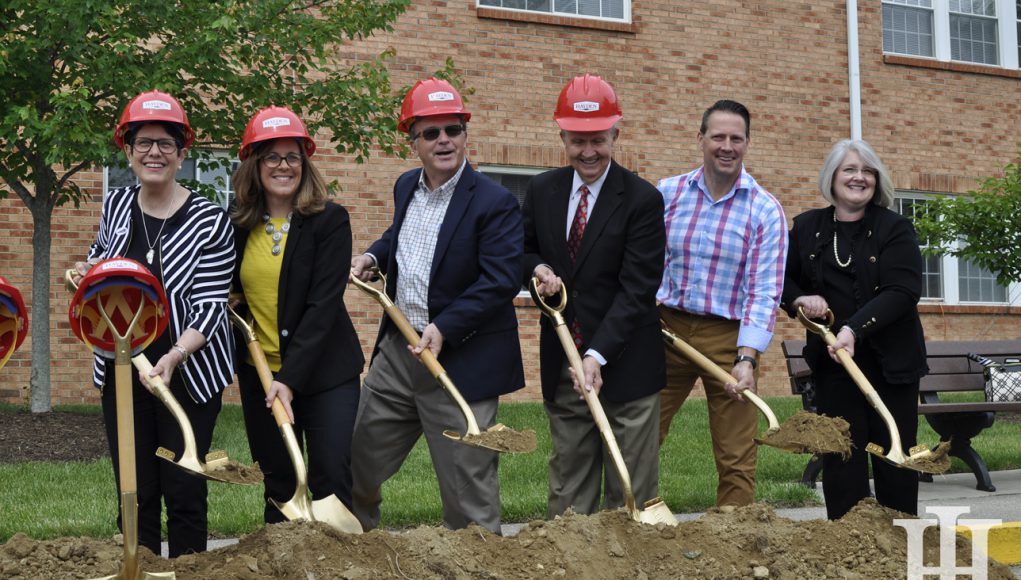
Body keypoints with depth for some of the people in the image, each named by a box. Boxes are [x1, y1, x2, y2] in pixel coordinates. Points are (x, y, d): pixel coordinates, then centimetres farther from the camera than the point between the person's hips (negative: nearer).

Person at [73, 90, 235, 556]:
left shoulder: (209, 221, -10)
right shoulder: (116, 205, 5)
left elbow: (209, 306, -14)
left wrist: (175, 355, -29)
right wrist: (88, 269, 3)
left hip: (187, 374, -4)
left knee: (184, 494, 1)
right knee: (135, 495, 8)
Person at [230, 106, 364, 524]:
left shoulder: (330, 220, -9)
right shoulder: (239, 224, 3)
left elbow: (323, 305, -15)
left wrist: (291, 378, -21)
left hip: (323, 371, -4)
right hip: (259, 372, 4)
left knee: (332, 481, -6)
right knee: (278, 486, 10)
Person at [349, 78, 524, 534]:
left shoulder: (495, 203, -15)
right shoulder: (406, 187, 8)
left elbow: (501, 281, -21)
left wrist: (443, 329, -25)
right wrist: (373, 256, 8)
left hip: (461, 360, -7)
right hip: (397, 351, 7)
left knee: (468, 488, 1)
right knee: (359, 463, 19)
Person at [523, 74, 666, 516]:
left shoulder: (642, 199, -9)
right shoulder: (542, 190, 6)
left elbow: (637, 290, -14)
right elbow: (525, 250, 19)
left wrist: (597, 356, -23)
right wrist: (538, 269, -6)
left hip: (624, 365, -4)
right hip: (561, 367, 4)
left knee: (631, 496, 1)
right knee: (567, 492, 9)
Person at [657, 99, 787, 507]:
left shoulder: (765, 210, -4)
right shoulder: (667, 194, 4)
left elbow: (764, 292, -9)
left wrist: (746, 359, -18)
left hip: (728, 337, -2)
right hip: (666, 329, 2)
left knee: (736, 459, 2)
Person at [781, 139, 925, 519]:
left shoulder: (895, 229, -3)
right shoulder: (807, 228, 7)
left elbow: (903, 291, -15)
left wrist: (855, 329, -26)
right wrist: (799, 299, -3)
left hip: (891, 359, -2)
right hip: (832, 360, 2)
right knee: (842, 457, 1)